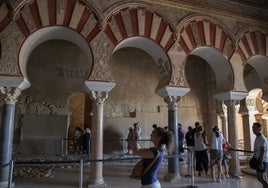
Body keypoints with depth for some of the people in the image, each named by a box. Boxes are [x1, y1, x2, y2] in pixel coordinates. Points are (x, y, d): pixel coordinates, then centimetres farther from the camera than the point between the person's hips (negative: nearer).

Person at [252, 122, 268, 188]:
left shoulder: (261, 138, -17)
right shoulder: (258, 138, 14)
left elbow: (262, 151, -22)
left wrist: (261, 162, -24)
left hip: (262, 161, -10)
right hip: (260, 161, 10)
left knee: (260, 177, -7)